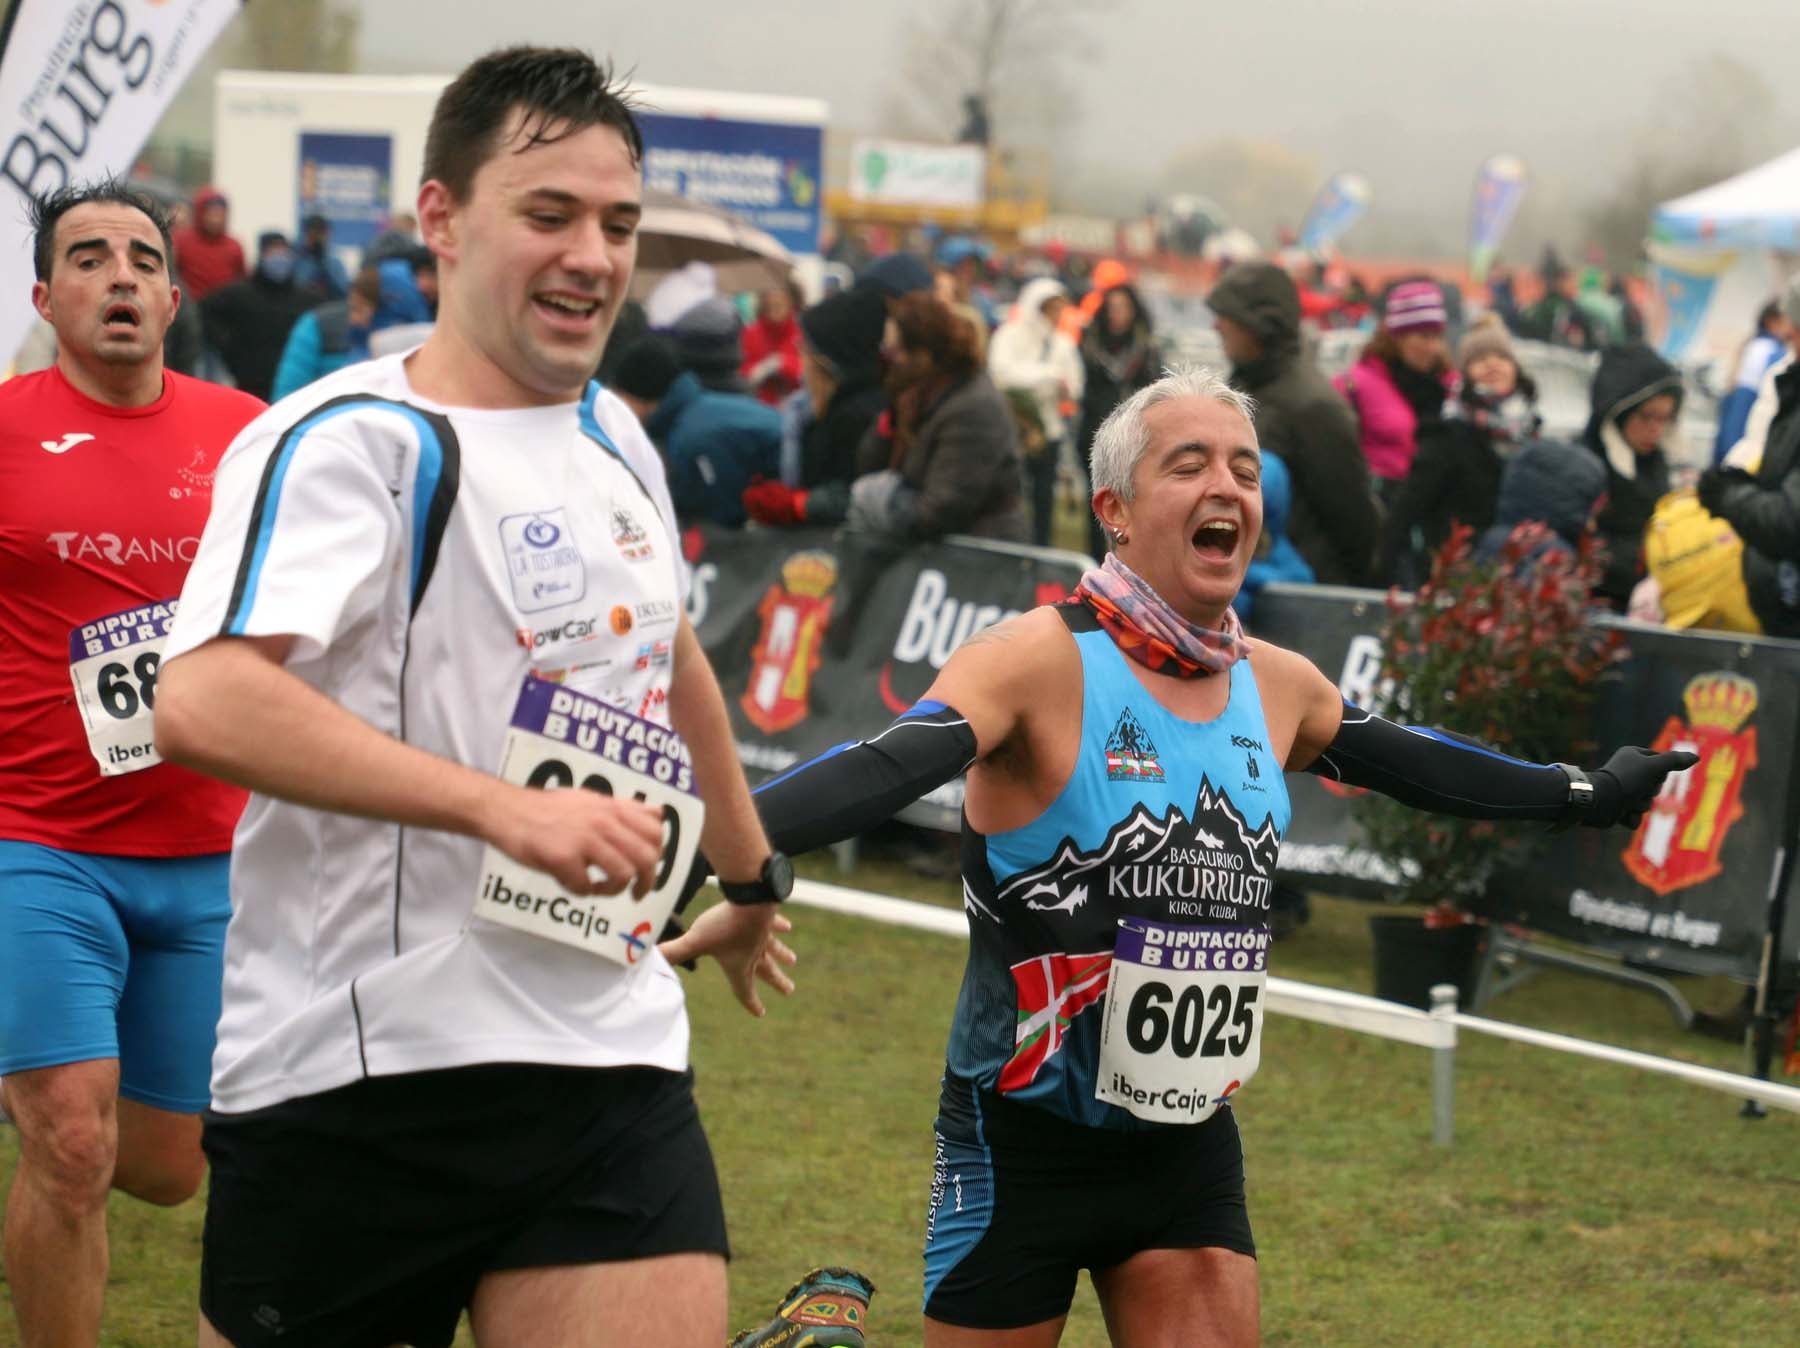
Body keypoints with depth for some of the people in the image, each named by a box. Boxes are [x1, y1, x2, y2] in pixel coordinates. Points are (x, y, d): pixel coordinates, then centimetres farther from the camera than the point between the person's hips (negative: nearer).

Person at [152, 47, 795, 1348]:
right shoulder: (353, 441, -10)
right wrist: (504, 806, -31)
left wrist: (752, 876, 45)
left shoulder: (614, 437, 15)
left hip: (613, 1067, 6)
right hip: (363, 1076, -6)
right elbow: (203, 702, -26)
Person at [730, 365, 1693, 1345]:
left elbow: (1417, 764, 24)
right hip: (1024, 1146, -5)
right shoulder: (1042, 661, -14)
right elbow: (886, 767, -29)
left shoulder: (1279, 686, 6)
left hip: (1190, 1147, 5)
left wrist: (1586, 795, 34)